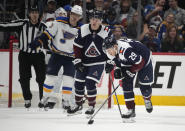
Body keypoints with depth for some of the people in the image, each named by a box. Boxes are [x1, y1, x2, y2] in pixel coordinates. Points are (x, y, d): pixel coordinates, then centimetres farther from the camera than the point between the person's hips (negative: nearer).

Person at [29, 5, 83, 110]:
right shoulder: (60, 22, -10)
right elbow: (48, 34, -6)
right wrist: (38, 43, -14)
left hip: (70, 57, 0)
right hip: (57, 54, 0)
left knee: (68, 78, -8)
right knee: (50, 76, 0)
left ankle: (67, 101, 3)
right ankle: (49, 98, 15)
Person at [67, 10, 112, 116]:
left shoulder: (107, 32, -12)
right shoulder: (83, 30, -9)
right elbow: (77, 47, -2)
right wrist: (78, 61, -6)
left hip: (98, 62, -3)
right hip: (84, 62, 3)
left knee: (90, 83, -16)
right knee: (79, 83, 8)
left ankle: (92, 106, -1)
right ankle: (78, 105, 28)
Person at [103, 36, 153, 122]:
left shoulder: (126, 50, -42)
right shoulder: (113, 50, -18)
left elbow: (139, 62, -34)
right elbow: (117, 59, 4)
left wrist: (130, 72, -30)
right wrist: (117, 69, -14)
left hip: (143, 58, -7)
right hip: (128, 63, 7)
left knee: (145, 86, -2)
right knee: (126, 84, -9)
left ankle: (147, 99, 35)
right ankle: (131, 110, -2)